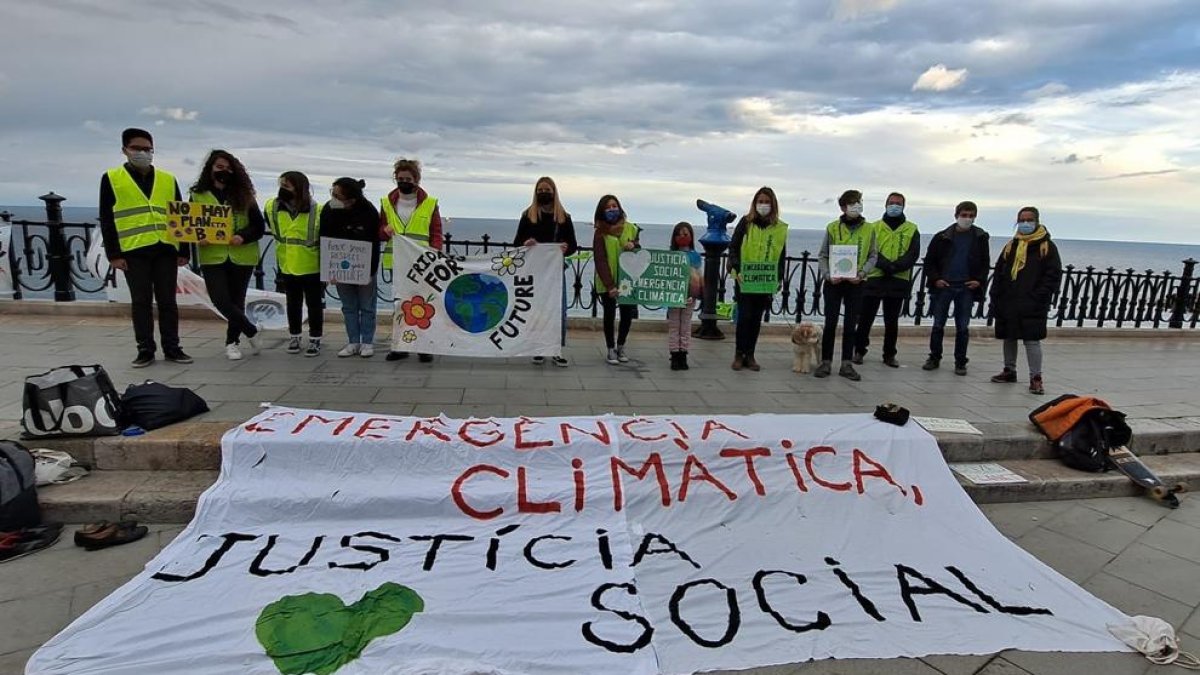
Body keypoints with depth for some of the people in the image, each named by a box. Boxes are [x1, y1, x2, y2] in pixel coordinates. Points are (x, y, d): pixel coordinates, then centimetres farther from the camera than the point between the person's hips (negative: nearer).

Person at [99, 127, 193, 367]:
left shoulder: (168, 180, 11)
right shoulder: (111, 178, 4)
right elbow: (106, 219, 1)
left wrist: (184, 250, 6)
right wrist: (113, 254, -6)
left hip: (166, 249, 2)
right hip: (134, 251, -2)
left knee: (167, 301, 6)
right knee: (141, 302, 4)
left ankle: (172, 348, 14)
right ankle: (145, 350, 12)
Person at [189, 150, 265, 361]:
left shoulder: (244, 195, 5)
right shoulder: (197, 195, 6)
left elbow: (259, 226, 3)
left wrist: (243, 236, -16)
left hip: (241, 257, 0)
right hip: (212, 257, 0)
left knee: (237, 300, 7)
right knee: (220, 300, -12)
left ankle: (232, 342, 23)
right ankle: (252, 331, 7)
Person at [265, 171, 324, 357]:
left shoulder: (318, 211, -15)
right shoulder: (272, 207, -4)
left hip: (313, 267, -3)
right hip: (287, 267, 3)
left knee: (315, 305, 5)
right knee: (293, 304, 15)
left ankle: (315, 339, 17)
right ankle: (294, 337, 29)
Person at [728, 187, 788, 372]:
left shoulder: (780, 228, 6)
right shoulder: (746, 222, 0)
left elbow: (781, 256, 10)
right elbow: (733, 247, -2)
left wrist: (778, 279, 0)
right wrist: (737, 270, -15)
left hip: (766, 281, 2)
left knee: (757, 318, 8)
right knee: (744, 316, -4)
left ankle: (750, 355, 16)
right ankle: (739, 355, 8)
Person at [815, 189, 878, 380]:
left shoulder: (869, 230, 4)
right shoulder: (833, 228, 0)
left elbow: (873, 257, 8)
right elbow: (823, 256, 2)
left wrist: (862, 273, -9)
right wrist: (828, 274, -13)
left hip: (856, 283, 2)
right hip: (833, 282, -1)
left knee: (850, 324, 5)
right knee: (830, 323, 0)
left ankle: (846, 364, 12)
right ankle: (825, 362, 10)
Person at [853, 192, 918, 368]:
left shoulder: (912, 229, 8)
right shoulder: (874, 227, 6)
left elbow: (913, 254, -3)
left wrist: (894, 267, -19)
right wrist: (887, 266, -21)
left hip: (898, 282, 1)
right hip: (874, 279, -1)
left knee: (892, 321, 8)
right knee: (865, 318, 2)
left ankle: (889, 355, 16)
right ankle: (859, 351, 14)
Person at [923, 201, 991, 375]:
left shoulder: (980, 238, 5)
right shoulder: (942, 237, 2)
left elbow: (985, 263, 10)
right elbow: (929, 261, 4)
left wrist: (980, 280, -4)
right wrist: (935, 279, -8)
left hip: (967, 288, 1)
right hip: (943, 286, 0)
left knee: (963, 327, 5)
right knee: (938, 325, 4)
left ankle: (960, 362, 13)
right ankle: (934, 358, 16)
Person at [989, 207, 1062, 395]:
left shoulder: (1047, 246, 0)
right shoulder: (1011, 246, 14)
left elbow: (1053, 275, -5)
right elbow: (999, 273, 13)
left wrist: (1039, 297, -14)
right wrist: (996, 298, 5)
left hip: (1032, 306, -5)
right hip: (1008, 303, 5)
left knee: (1032, 340, -7)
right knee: (1009, 338, 14)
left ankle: (1036, 378, 0)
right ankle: (1009, 371, 28)